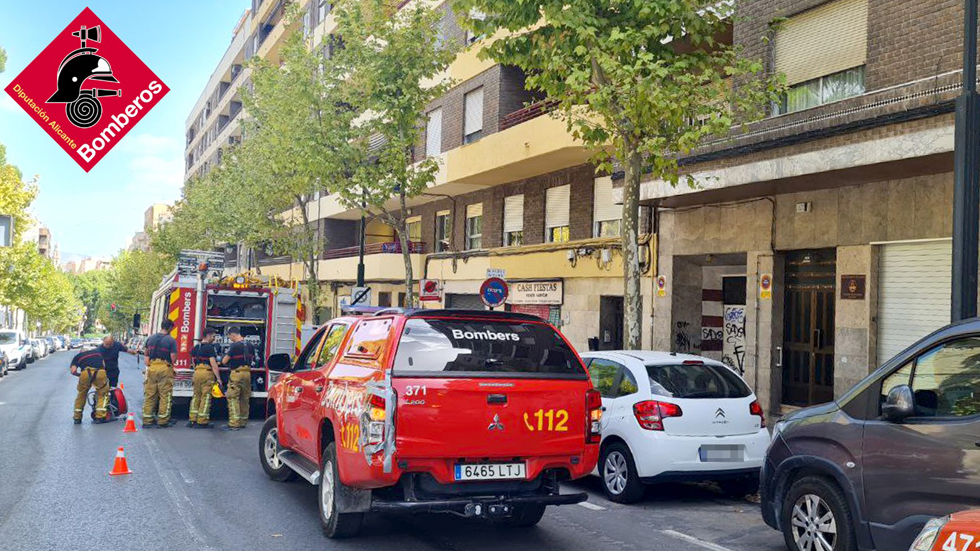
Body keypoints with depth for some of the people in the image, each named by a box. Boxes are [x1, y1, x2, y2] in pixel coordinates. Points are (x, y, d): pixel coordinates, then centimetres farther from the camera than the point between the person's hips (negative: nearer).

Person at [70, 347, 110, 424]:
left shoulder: (77, 356, 30)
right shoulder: (97, 352, 37)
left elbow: (73, 371, 14)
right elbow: (103, 365, 28)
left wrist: (80, 375, 31)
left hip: (86, 373, 0)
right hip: (100, 372, 0)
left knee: (81, 395, 23)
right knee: (102, 394, 16)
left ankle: (77, 418, 29)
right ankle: (100, 417, 4)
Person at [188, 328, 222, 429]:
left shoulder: (195, 348, 15)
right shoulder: (210, 347, -9)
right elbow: (214, 365, -15)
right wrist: (218, 378, -14)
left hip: (197, 372, 8)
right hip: (207, 373, -8)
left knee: (196, 396, 14)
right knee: (206, 397, -3)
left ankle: (193, 419, 14)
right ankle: (202, 422, -2)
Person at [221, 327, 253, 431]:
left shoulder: (234, 346, -13)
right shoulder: (249, 345, 8)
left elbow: (224, 361, -10)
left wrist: (224, 359, 12)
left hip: (237, 373, -7)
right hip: (247, 373, 7)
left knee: (233, 398, -4)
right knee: (245, 398, 12)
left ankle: (234, 423, -9)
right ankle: (243, 422, 20)